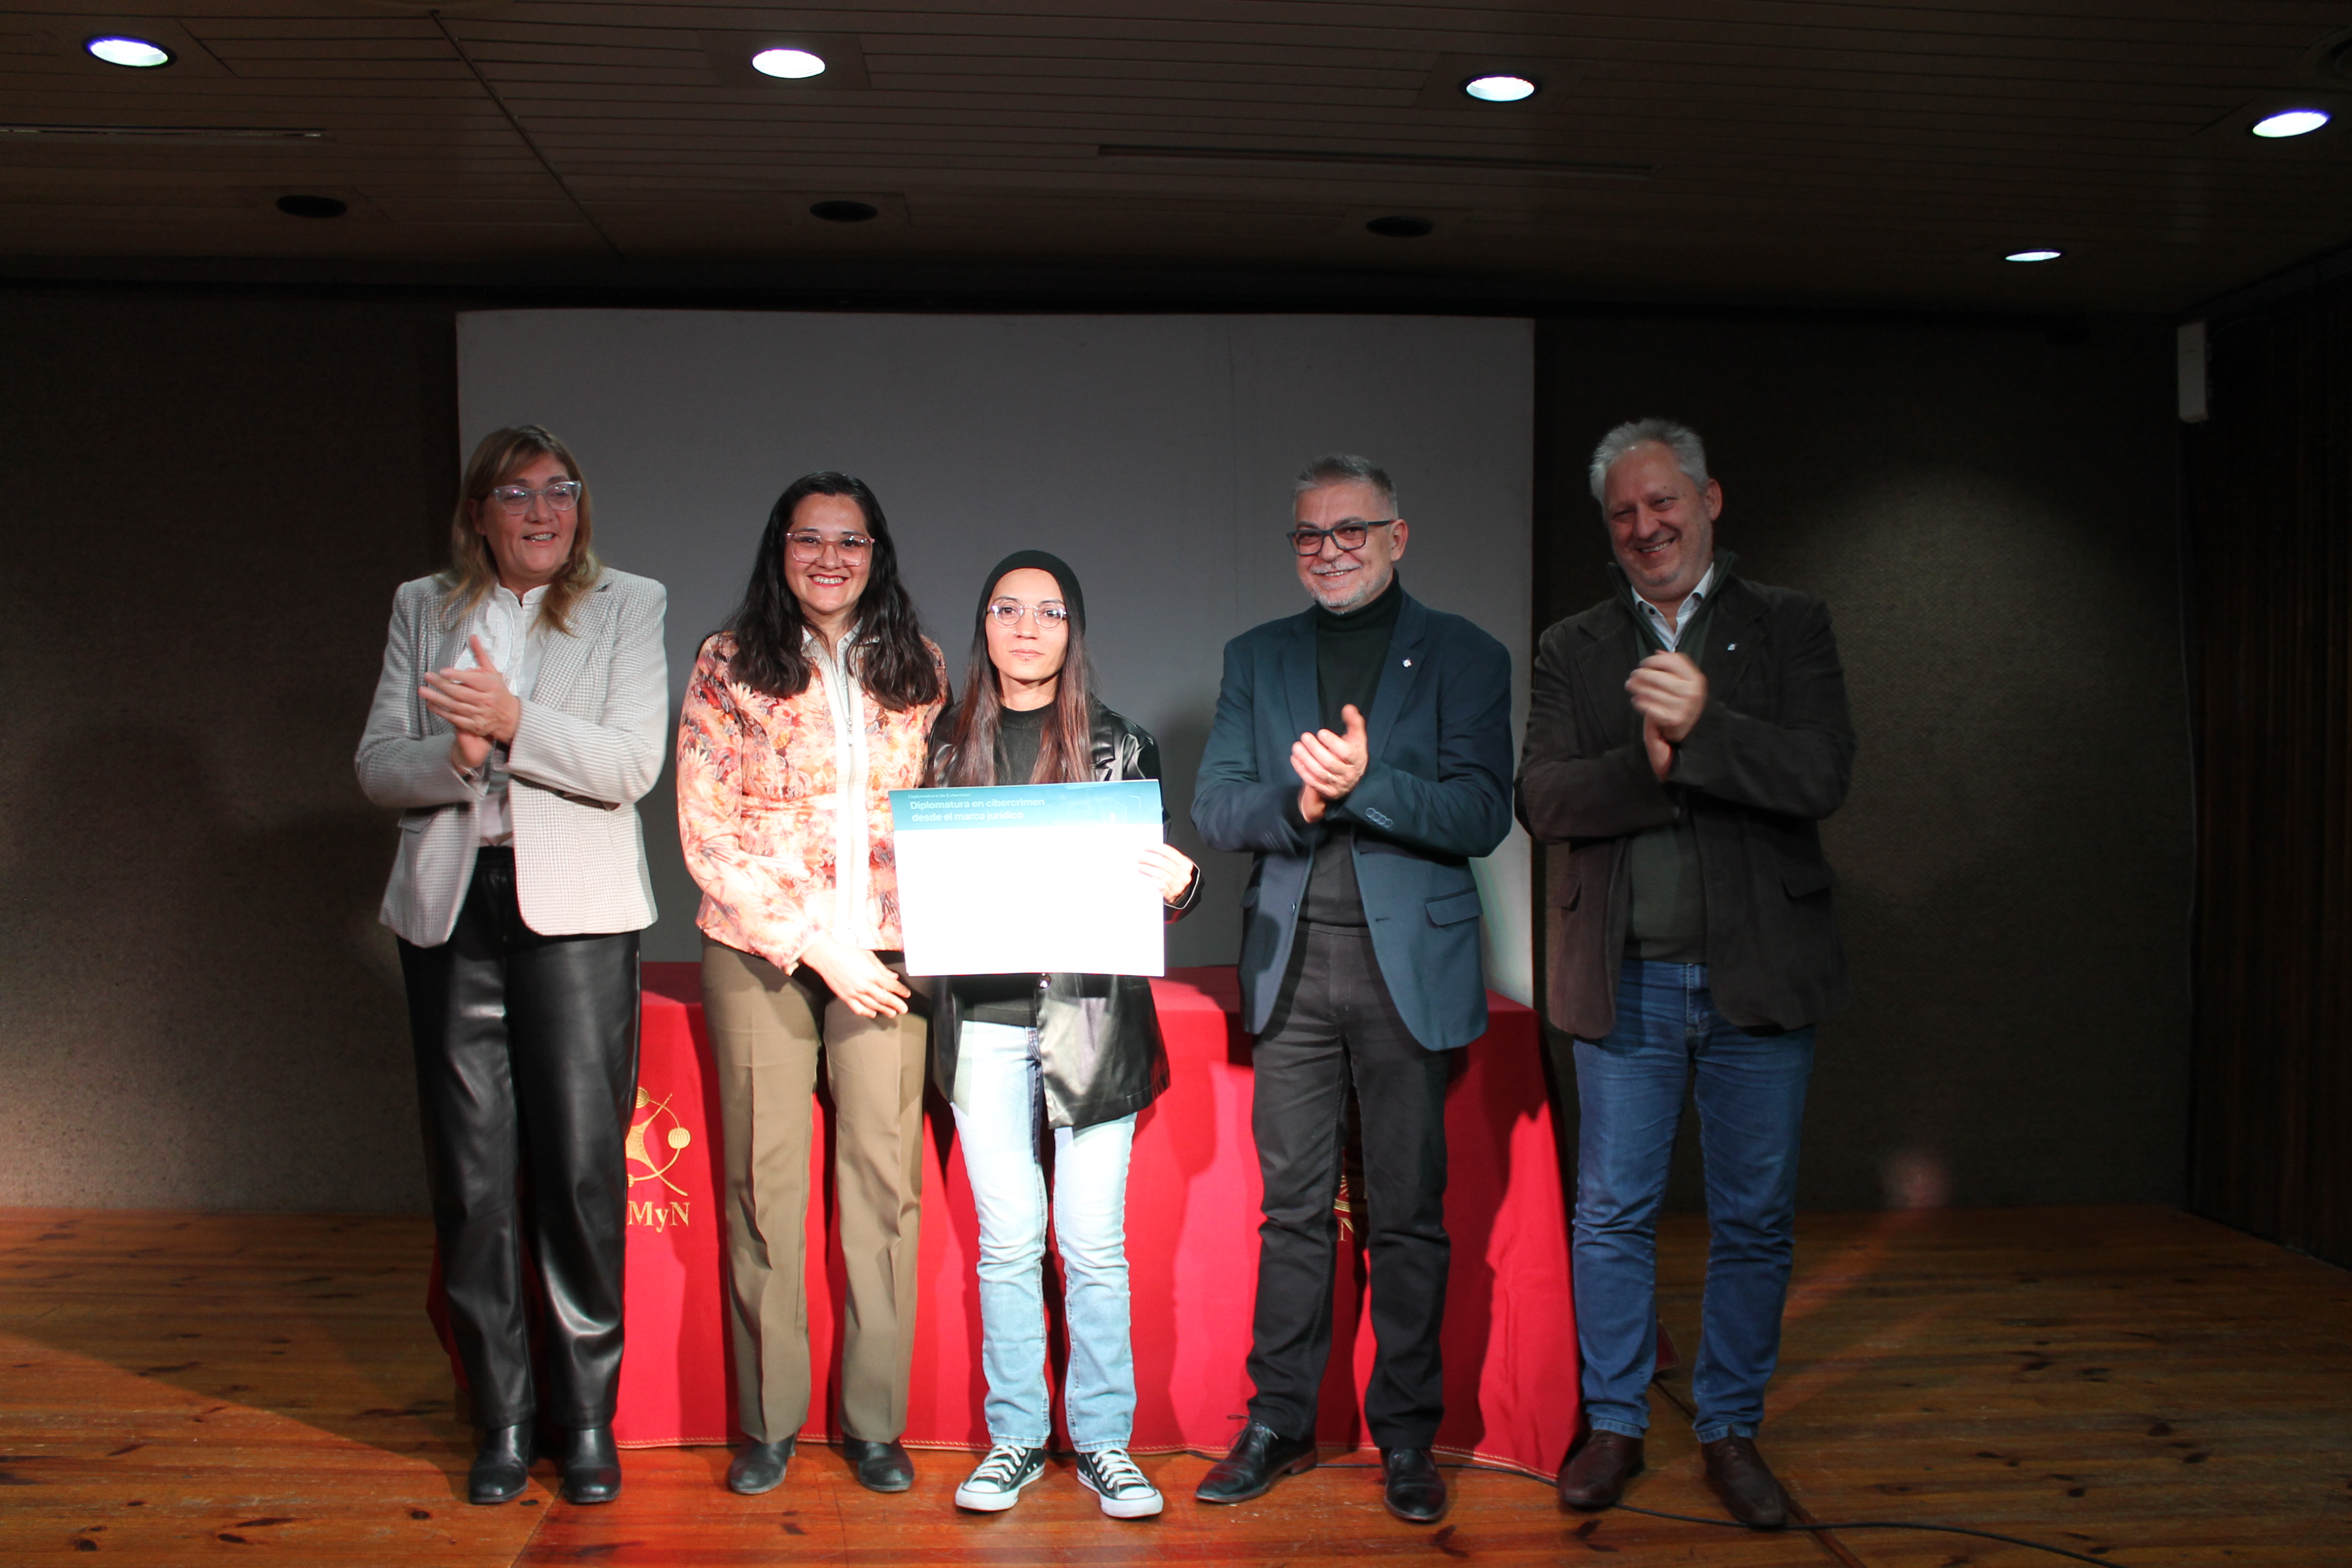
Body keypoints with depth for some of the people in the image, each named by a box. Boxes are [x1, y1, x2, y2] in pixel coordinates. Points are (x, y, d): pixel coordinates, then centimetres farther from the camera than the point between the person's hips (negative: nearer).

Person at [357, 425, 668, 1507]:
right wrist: (456, 755, -12)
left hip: (575, 907, -2)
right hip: (450, 904, 2)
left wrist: (514, 720, -17)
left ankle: (589, 1416, 11)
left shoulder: (628, 606, 6)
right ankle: (502, 1417, 17)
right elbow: (378, 765, 8)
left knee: (582, 1164, -3)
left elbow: (633, 766, -5)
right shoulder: (422, 609, 13)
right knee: (469, 1171, 4)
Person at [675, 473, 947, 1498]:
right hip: (760, 952, -1)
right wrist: (813, 943, -10)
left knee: (885, 1179, 1)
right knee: (764, 1183, 4)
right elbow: (705, 832, -3)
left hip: (887, 951, 2)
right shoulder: (729, 666, 2)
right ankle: (768, 1423, 18)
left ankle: (875, 1422, 15)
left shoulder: (919, 667, 9)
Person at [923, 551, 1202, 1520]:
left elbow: (1150, 879, 6)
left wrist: (1179, 889, -16)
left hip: (1093, 1015, -1)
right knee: (1008, 1240, 6)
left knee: (1094, 1243, 2)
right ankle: (1014, 1437, 20)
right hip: (986, 1016, 2)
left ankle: (1103, 1442, 16)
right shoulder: (950, 744, 11)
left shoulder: (1120, 744, 6)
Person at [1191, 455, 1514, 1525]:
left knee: (1409, 1213, 5)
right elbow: (1214, 809, 4)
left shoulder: (1463, 657, 2)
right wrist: (1296, 799, -16)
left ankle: (1406, 1436, 19)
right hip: (1292, 962, 3)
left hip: (1410, 964, -2)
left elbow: (1481, 816, -8)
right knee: (1292, 1207, 9)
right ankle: (1279, 1425, 22)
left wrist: (1364, 782, -21)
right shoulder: (1256, 658, 12)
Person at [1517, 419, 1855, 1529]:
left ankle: (1731, 1431, 25)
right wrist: (1650, 767, -21)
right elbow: (1543, 799, -4)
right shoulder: (1573, 649, 8)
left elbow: (1822, 777, -9)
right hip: (1626, 979, 1)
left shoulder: (1789, 627, 4)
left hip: (1759, 973, 0)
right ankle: (1614, 1426, 24)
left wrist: (1703, 728, -24)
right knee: (1613, 1215, 8)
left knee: (1754, 1221, 9)